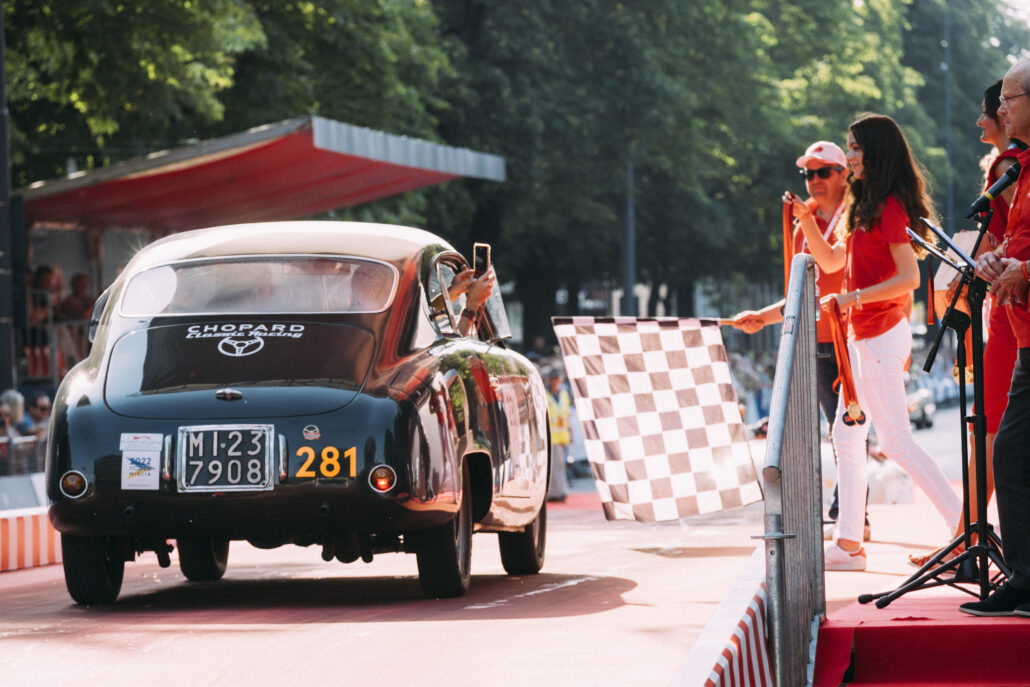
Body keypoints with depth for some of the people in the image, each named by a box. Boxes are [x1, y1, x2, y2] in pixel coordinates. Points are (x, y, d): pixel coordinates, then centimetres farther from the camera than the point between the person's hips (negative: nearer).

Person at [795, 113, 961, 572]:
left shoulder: (890, 208, -15)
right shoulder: (865, 206, 14)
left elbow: (910, 277, -21)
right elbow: (831, 261, 21)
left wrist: (851, 298, -23)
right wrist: (806, 219, 9)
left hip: (881, 336, -10)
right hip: (863, 335, 10)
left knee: (895, 440, -9)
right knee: (846, 436, 11)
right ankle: (848, 543, 13)